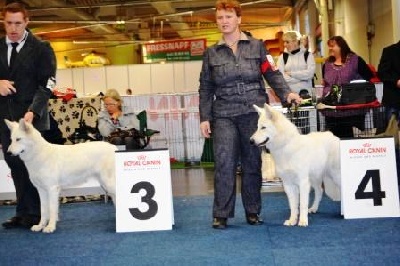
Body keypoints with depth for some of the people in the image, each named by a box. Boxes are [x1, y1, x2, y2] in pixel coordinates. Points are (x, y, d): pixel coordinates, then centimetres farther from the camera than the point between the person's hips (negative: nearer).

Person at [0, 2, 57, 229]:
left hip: (31, 116, -4)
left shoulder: (41, 48, -1)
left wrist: (33, 111, -19)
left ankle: (32, 215, 6)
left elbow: (46, 85, -6)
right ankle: (24, 214, 15)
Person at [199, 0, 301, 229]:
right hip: (224, 116, 0)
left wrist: (286, 93, -14)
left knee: (253, 163, 6)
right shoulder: (211, 53, 11)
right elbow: (205, 88, 12)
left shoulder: (257, 46, 8)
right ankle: (221, 215, -1)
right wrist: (204, 118, 4)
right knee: (224, 164, -8)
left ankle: (253, 212, 17)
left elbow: (272, 73, 4)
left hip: (254, 113, 0)